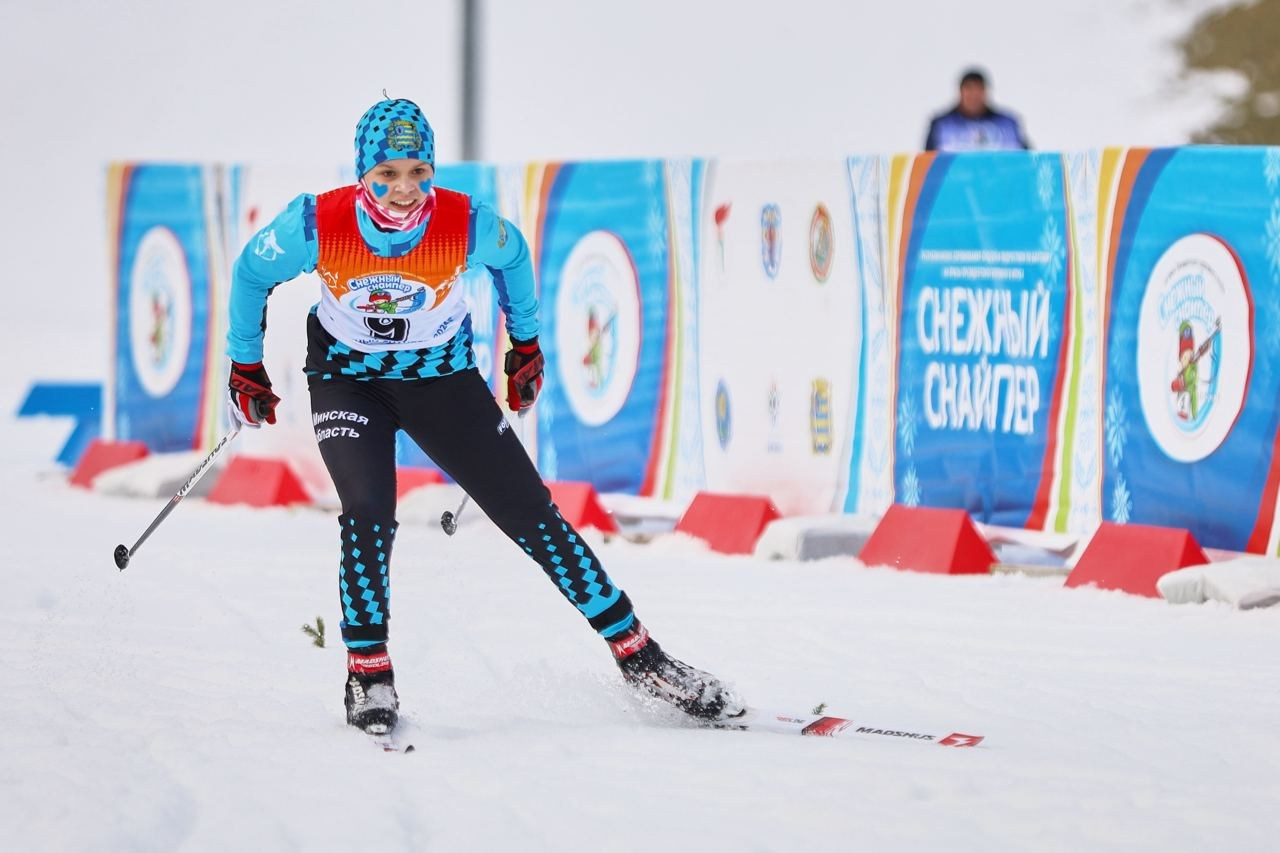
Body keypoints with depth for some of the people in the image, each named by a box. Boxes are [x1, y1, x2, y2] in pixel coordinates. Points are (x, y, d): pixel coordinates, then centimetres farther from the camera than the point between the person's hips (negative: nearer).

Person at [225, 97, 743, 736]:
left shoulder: (468, 226, -25)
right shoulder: (316, 226, -27)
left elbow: (513, 257, 0)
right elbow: (250, 274, -6)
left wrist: (525, 343, 12)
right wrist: (246, 367, 4)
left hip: (441, 377, 1)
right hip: (347, 379, -1)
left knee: (532, 516, -1)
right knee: (368, 512, -24)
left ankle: (637, 654, 7)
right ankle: (368, 673, -5)